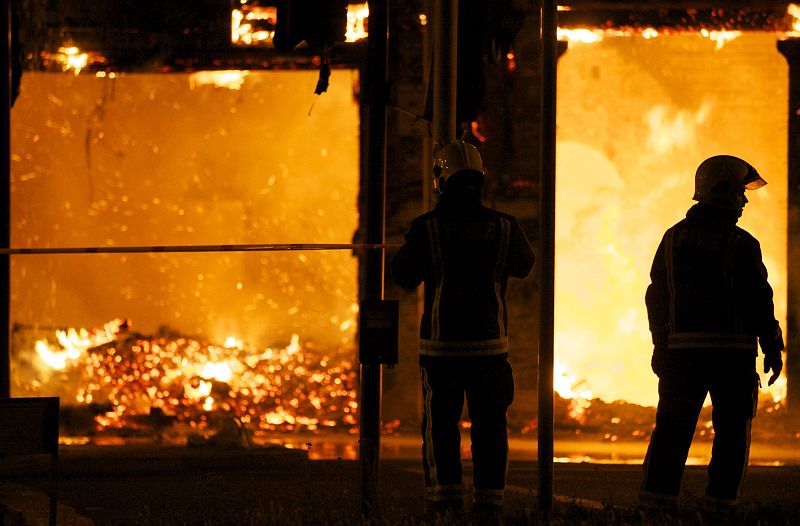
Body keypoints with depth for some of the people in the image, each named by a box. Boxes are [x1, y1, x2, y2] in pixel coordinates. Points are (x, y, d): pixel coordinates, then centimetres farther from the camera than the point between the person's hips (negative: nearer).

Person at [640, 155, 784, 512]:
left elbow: (657, 296, 9)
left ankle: (657, 497, 1)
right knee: (731, 430, 5)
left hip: (683, 348, 3)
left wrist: (661, 345, 17)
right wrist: (772, 348, 0)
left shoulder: (674, 238, 5)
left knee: (672, 429, 9)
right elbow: (758, 300, -8)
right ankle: (720, 501, 0)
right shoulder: (741, 244, -8)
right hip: (733, 349, -3)